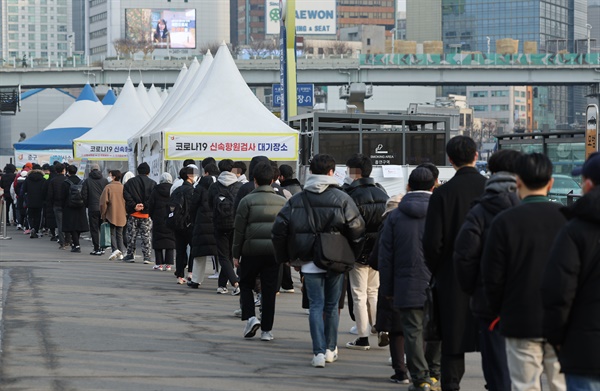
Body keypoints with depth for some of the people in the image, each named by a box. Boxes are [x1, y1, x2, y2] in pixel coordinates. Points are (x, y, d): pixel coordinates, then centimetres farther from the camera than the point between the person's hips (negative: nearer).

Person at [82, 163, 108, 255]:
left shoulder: (87, 181, -4)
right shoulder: (105, 180, 2)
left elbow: (84, 195, -4)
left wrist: (87, 205, 10)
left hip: (93, 208, -3)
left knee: (94, 229, 1)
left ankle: (96, 249, -3)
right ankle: (102, 248, 13)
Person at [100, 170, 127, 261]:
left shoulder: (108, 187, -9)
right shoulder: (123, 188, 2)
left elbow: (103, 202, -11)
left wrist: (103, 215, -1)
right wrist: (125, 214, 15)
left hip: (111, 215, -4)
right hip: (121, 216, 4)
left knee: (112, 233, 0)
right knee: (119, 234, 11)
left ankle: (115, 249, -18)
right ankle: (121, 253, 6)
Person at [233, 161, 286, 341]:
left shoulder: (247, 201, -5)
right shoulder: (282, 202, 5)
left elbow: (239, 230, -4)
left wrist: (236, 254, 4)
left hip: (252, 250, -2)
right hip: (274, 251, 2)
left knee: (246, 285, 15)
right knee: (269, 290, 7)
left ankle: (250, 317, -5)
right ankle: (266, 329, 8)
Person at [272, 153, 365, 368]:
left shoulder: (296, 200, 1)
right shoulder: (342, 199, -4)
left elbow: (279, 230, 0)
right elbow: (357, 229, -7)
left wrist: (285, 258, 10)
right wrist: (352, 256, 6)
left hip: (309, 262, 0)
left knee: (316, 306, 2)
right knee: (332, 306, 13)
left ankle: (319, 352, -9)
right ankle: (330, 349, 23)